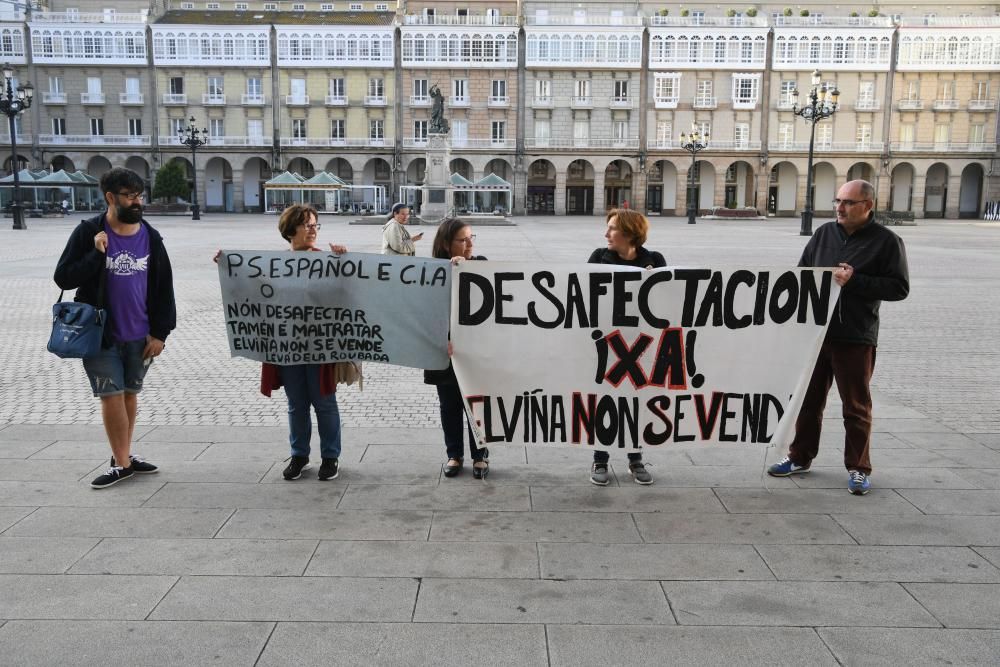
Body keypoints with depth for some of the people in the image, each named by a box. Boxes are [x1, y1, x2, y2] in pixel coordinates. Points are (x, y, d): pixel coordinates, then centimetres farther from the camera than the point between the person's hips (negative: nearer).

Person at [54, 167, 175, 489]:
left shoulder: (151, 238, 1)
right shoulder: (88, 233, -7)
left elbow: (164, 289, 4)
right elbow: (63, 278, -9)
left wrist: (160, 333, -1)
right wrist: (96, 254, -23)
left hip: (140, 336, 3)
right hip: (100, 334, -3)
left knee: (130, 394, 13)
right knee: (112, 396, -1)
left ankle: (123, 454, 28)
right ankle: (122, 462, 11)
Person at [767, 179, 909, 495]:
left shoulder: (886, 241, -4)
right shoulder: (824, 233, 9)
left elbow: (899, 287, -8)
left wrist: (855, 281, -17)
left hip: (855, 338, -4)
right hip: (814, 331, 4)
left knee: (856, 406, 5)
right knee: (808, 399, 13)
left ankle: (858, 468, 17)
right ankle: (800, 457, 26)